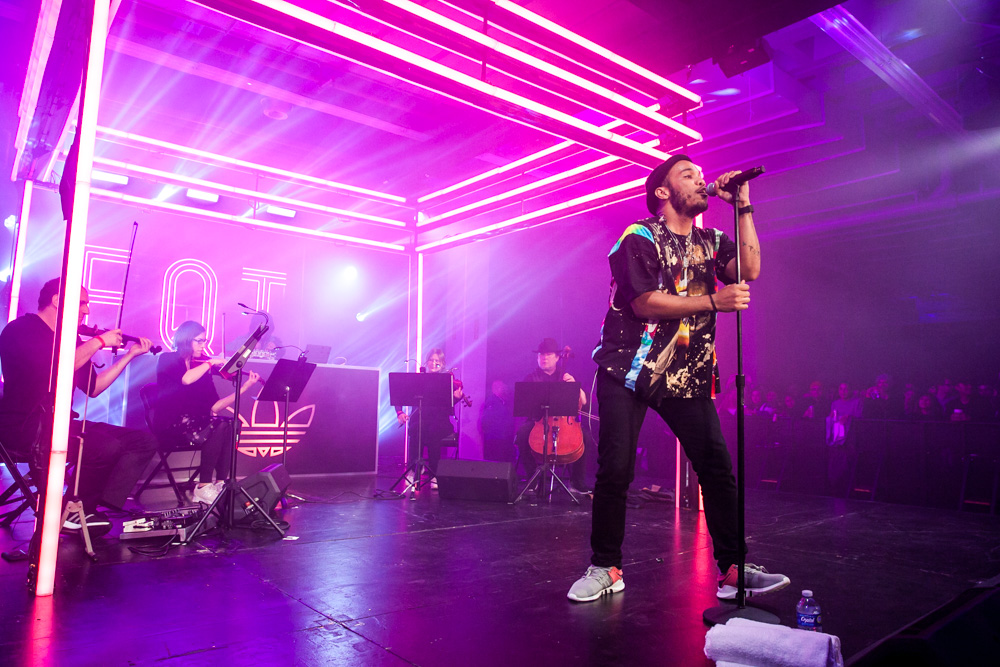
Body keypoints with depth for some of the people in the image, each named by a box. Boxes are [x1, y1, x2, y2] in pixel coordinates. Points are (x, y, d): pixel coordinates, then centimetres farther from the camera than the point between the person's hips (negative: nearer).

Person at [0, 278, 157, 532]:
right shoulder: (21, 329, -7)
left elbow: (92, 388, 17)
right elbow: (54, 368, -26)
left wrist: (130, 355, 13)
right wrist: (99, 341, -15)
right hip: (27, 430, -8)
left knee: (144, 441, -7)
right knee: (108, 447, -30)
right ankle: (73, 510, -5)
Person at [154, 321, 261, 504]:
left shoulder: (202, 368, 12)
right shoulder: (168, 360, -2)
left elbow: (214, 407, 5)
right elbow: (186, 379, -27)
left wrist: (244, 387, -1)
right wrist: (211, 362, -14)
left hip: (194, 423, 5)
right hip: (170, 427, -5)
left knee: (230, 424, -22)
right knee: (219, 426, -28)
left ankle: (221, 483, -24)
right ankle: (203, 487, -22)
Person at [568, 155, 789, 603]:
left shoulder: (711, 242, 15)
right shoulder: (639, 237, -3)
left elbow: (749, 270, -4)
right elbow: (644, 301, -15)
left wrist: (743, 205, -2)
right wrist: (714, 302, -15)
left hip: (687, 377, 5)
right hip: (629, 370, -5)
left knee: (717, 468, -2)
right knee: (615, 471, -4)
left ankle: (732, 569, 11)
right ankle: (605, 569, 11)